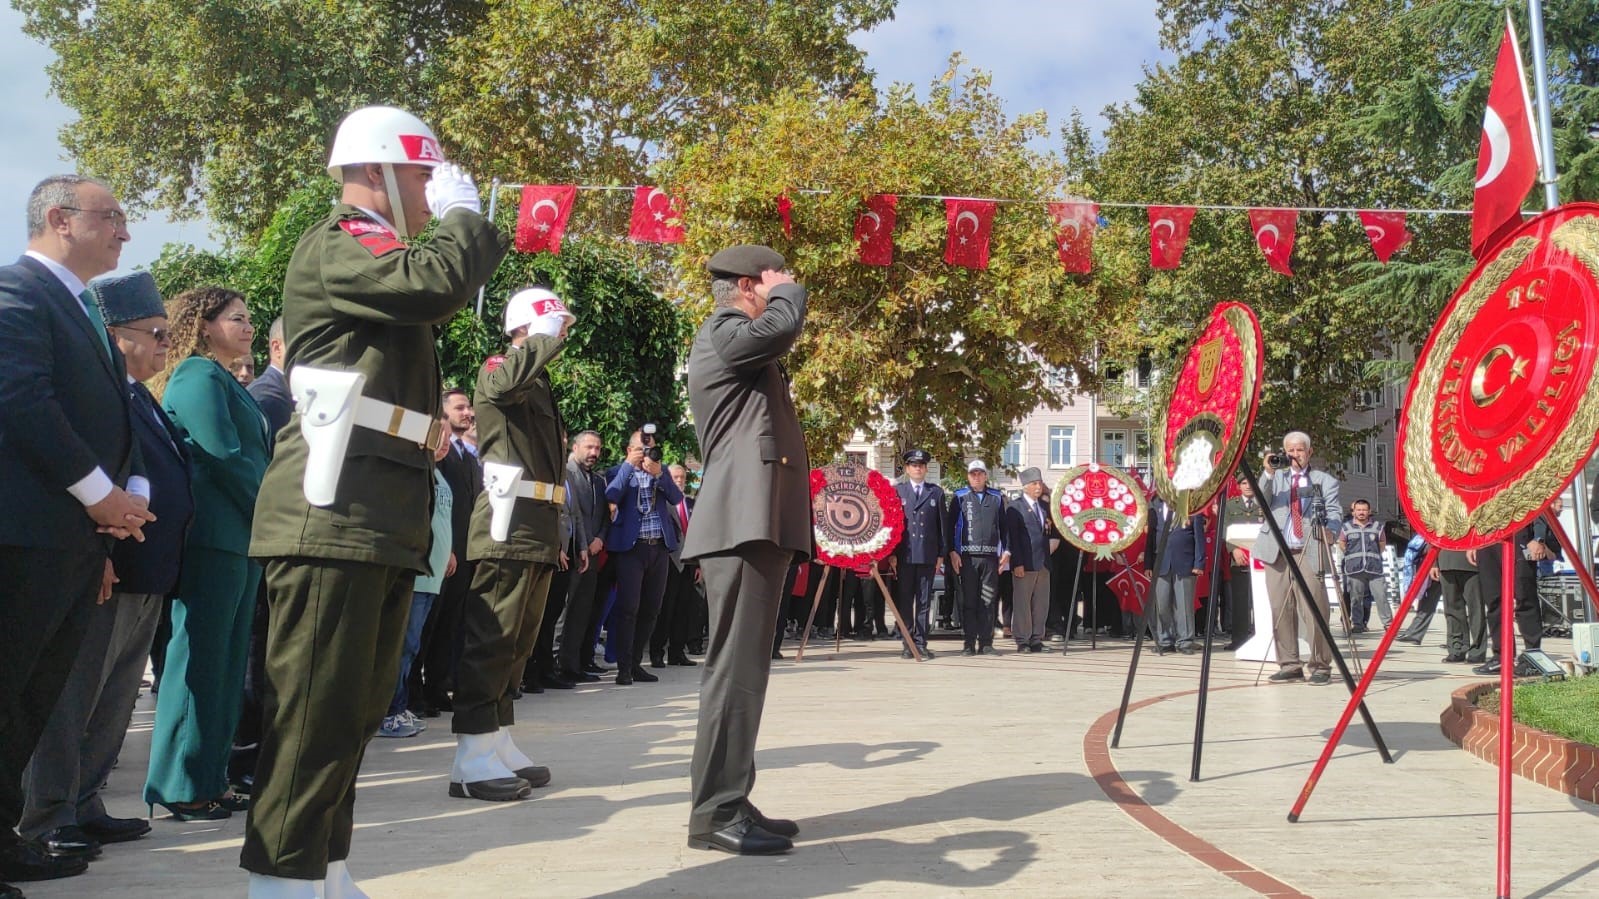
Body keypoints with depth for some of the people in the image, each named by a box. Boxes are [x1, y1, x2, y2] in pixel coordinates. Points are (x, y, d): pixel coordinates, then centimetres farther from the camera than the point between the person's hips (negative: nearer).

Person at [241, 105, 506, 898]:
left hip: (383, 520, 10)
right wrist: (462, 213, -4)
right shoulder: (331, 248, -7)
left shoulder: (384, 256, 26)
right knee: (317, 706, -7)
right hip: (334, 517, -10)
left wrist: (476, 229, 19)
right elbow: (436, 282, -22)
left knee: (354, 709, 11)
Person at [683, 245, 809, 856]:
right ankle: (716, 814, -10)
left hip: (760, 524, 11)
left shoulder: (744, 349, 28)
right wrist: (785, 289, -2)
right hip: (743, 525, -11)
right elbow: (785, 322, -20)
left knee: (745, 666, 9)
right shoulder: (721, 334, -4)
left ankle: (732, 803, 14)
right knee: (735, 666, -12)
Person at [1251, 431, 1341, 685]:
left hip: (1309, 553, -3)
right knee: (1280, 611, 2)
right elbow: (1261, 503, 6)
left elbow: (1335, 510, -1)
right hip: (1277, 552, 3)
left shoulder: (1324, 480, 11)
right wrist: (1268, 474, -6)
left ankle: (1320, 666, -1)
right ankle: (1289, 665, 10)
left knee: (1314, 611, -9)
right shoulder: (1276, 478, 19)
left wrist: (1330, 529, -22)